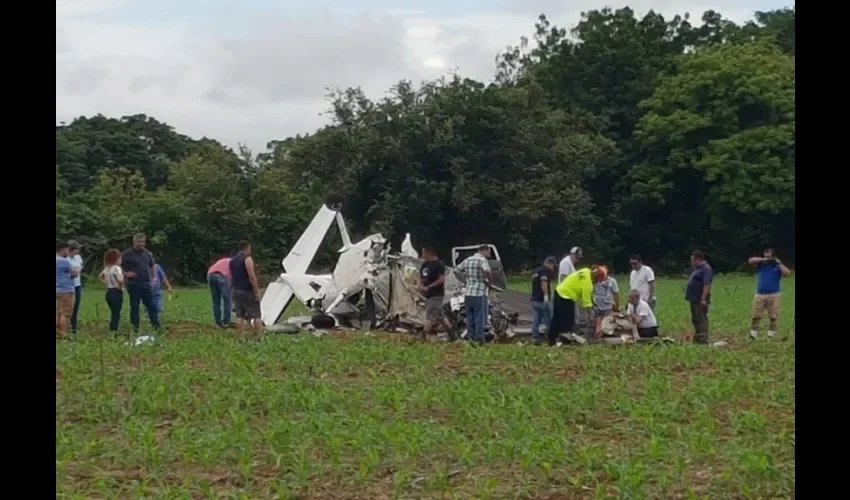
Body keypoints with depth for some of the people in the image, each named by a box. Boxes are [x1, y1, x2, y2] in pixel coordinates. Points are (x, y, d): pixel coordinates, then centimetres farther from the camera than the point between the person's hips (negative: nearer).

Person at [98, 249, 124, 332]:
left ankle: (111, 331, 19)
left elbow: (100, 277, 26)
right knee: (116, 314, -4)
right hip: (116, 293, -8)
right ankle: (114, 331, -6)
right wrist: (120, 286, -13)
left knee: (113, 314, 16)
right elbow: (120, 279, -31)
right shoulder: (116, 268, -15)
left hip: (109, 292, 8)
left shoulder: (107, 268, 11)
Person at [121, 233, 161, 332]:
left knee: (151, 305, 3)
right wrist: (126, 274, -14)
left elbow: (152, 266, 21)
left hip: (146, 284, 4)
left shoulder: (147, 253, 11)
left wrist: (154, 278, 12)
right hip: (134, 284, -4)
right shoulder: (127, 254, -4)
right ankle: (135, 327, 10)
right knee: (134, 306, 3)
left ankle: (156, 324, 6)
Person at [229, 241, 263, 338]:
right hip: (248, 291, -7)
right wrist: (257, 292, -16)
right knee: (256, 315, -2)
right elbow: (252, 277, -18)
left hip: (236, 291, 7)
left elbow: (231, 277, 16)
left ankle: (241, 337, 3)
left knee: (239, 315, 6)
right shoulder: (247, 259, -11)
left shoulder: (232, 260, 14)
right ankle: (260, 337, -5)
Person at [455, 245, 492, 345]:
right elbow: (487, 271, -27)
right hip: (480, 294, -6)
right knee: (480, 318, 0)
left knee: (470, 318, 13)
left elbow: (457, 269, 22)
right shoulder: (483, 260, -9)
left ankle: (470, 337, 13)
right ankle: (479, 339, 0)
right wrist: (490, 281, -10)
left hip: (468, 294, 6)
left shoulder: (468, 260, 13)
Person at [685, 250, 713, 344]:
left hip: (700, 300, -11)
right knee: (695, 320, 14)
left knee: (701, 319, -12)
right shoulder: (697, 269, 19)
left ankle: (703, 340, -14)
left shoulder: (706, 269, -13)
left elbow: (706, 285, -22)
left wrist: (703, 299, -27)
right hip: (694, 299, 11)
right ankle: (697, 338, 21)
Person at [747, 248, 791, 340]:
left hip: (773, 295, -2)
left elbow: (787, 273, -13)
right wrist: (762, 259, -5)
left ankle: (771, 333, 10)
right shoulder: (761, 264, 9)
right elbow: (750, 260, -1)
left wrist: (779, 263, -10)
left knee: (772, 316, 2)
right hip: (759, 295, 2)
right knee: (756, 316, 0)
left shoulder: (777, 266, 2)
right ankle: (753, 332, 5)